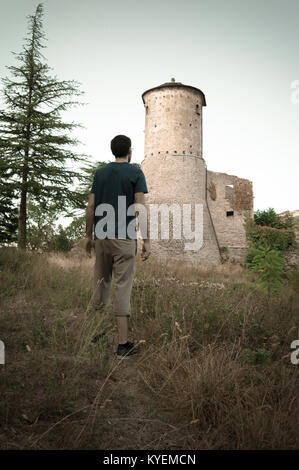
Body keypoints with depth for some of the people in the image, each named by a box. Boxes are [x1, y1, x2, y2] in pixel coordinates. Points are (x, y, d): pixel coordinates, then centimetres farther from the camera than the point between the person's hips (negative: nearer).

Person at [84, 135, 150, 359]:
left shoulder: (100, 173, 10)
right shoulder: (136, 173, -2)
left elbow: (91, 207, 8)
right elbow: (140, 208, -11)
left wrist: (89, 235, 16)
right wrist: (147, 240, -9)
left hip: (102, 236, 4)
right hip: (124, 238, -4)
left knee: (101, 280, 18)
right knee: (123, 288, -2)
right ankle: (123, 344, 3)